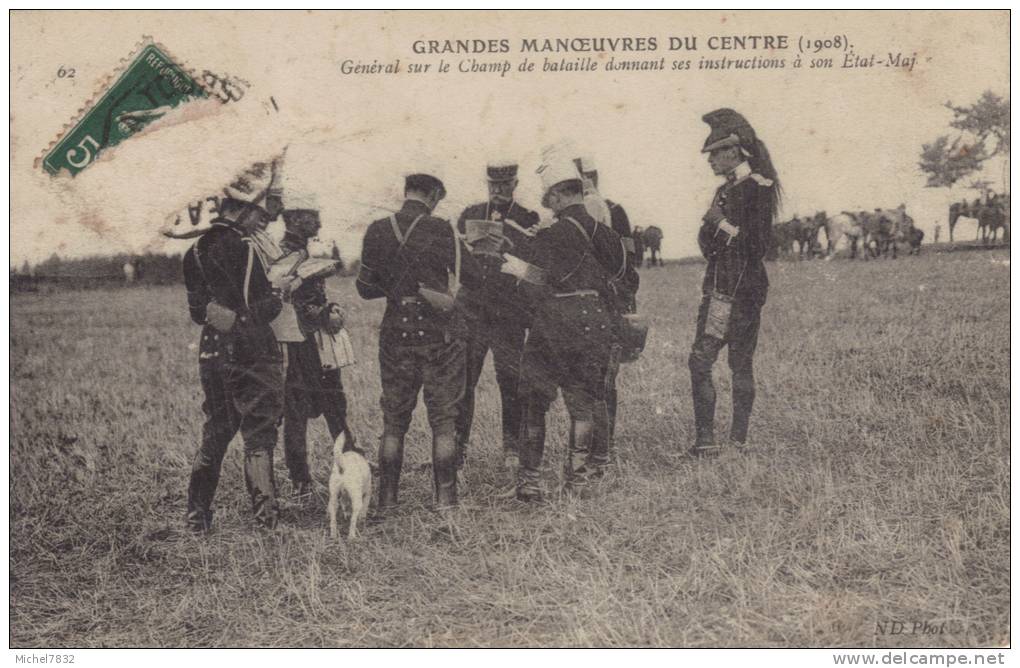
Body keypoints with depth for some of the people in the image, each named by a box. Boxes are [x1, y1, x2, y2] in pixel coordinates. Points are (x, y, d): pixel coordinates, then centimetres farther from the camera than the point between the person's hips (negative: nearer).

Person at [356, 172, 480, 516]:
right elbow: (472, 277, -5)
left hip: (396, 333, 2)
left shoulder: (377, 231, 0)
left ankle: (386, 502, 13)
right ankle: (445, 502, 5)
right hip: (440, 333, -2)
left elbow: (365, 288, 5)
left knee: (393, 421, 11)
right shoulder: (440, 230, -9)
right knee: (443, 420, 6)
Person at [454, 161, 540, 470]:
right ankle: (457, 449, 7)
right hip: (471, 312, 2)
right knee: (462, 382, -1)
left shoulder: (528, 221, 4)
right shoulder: (470, 215, 13)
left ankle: (513, 449, 13)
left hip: (508, 315, -2)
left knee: (510, 384, 0)